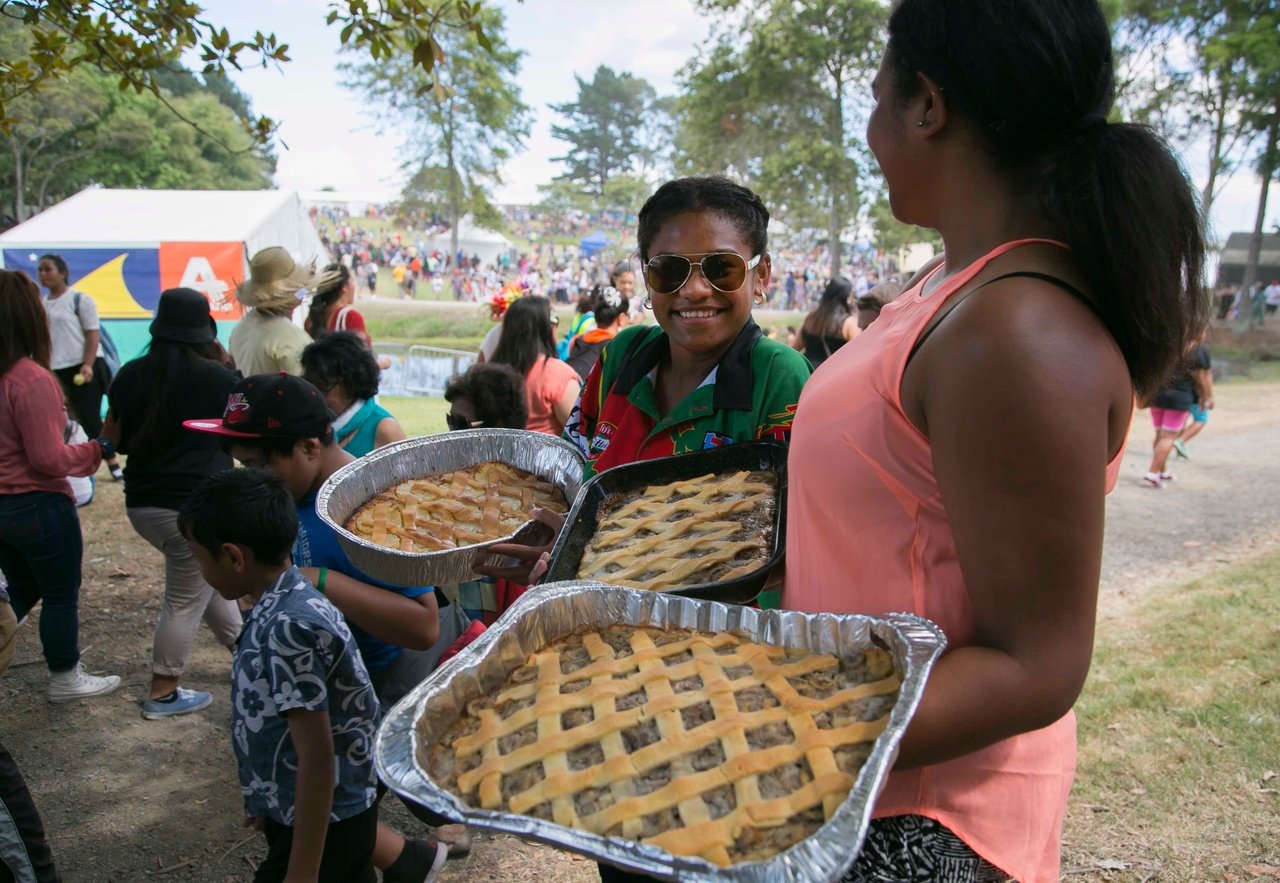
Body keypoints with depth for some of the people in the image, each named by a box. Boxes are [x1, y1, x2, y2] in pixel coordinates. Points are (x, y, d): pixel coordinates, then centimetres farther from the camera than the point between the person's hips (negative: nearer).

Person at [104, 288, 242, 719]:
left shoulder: (131, 375, 2)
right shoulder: (216, 378, -13)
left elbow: (114, 437, 14)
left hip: (142, 501, 7)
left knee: (206, 578, 24)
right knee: (186, 600, 7)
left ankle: (242, 646, 38)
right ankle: (162, 694, 17)